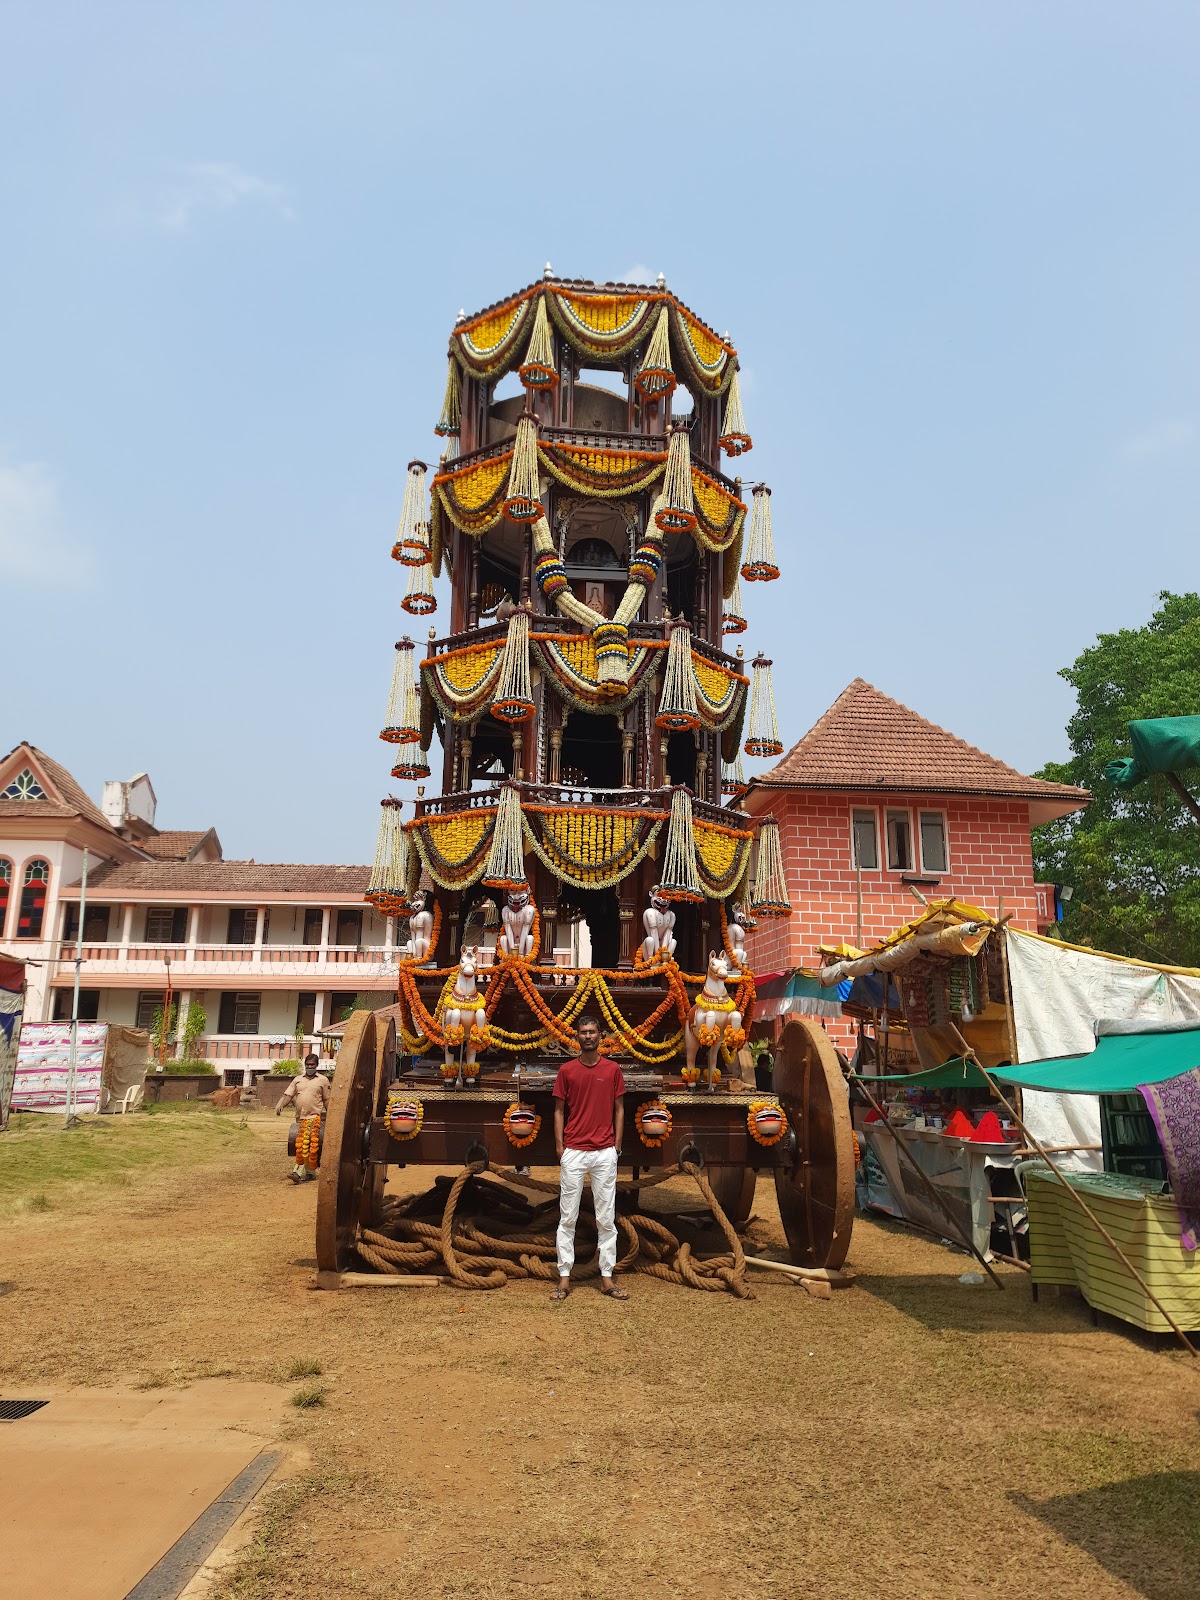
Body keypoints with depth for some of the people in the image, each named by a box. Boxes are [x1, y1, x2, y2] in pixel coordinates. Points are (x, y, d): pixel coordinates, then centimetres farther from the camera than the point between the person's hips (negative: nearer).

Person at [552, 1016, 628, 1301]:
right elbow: (559, 1110, 4)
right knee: (567, 1218, 3)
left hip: (605, 1153, 1)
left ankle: (607, 1278, 11)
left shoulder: (613, 1069, 4)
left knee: (606, 1218, 5)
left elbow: (619, 1109, 8)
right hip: (573, 1153, 0)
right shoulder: (566, 1070, 2)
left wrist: (617, 1145, 2)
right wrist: (560, 1146, -2)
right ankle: (564, 1277, 10)